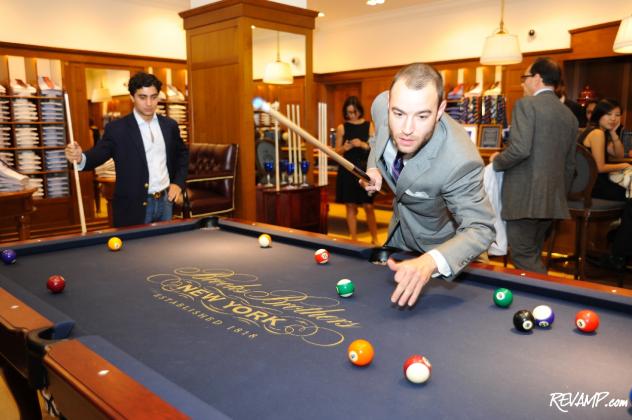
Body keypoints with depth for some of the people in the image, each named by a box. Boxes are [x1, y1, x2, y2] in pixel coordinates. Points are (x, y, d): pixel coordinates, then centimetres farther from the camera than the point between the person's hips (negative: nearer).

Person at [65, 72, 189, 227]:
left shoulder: (169, 125, 6)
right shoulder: (117, 128, -6)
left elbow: (182, 153, 16)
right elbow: (98, 154, -17)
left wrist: (178, 182, 3)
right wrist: (80, 158, -40)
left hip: (165, 201, 4)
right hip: (134, 206, -4)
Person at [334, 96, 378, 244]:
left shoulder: (369, 126, 2)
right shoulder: (342, 128, 3)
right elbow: (337, 152, 6)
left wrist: (363, 145, -17)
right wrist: (344, 148, -15)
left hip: (365, 169, -1)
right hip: (348, 170, 1)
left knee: (368, 206, -1)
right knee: (351, 206, 4)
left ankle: (374, 239, 14)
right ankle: (354, 240, 14)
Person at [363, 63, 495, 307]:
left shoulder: (459, 162, -43)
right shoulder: (381, 104, -25)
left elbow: (480, 229, -41)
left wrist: (431, 262, -59)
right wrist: (373, 166, -15)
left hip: (438, 244, -5)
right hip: (399, 231, 6)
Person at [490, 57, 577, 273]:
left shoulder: (526, 104, -8)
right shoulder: (569, 115, 15)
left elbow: (520, 149, -21)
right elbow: (569, 164, 18)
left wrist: (497, 161, -3)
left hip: (524, 197, -8)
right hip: (552, 199, 8)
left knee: (523, 259, -1)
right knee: (533, 256, 18)